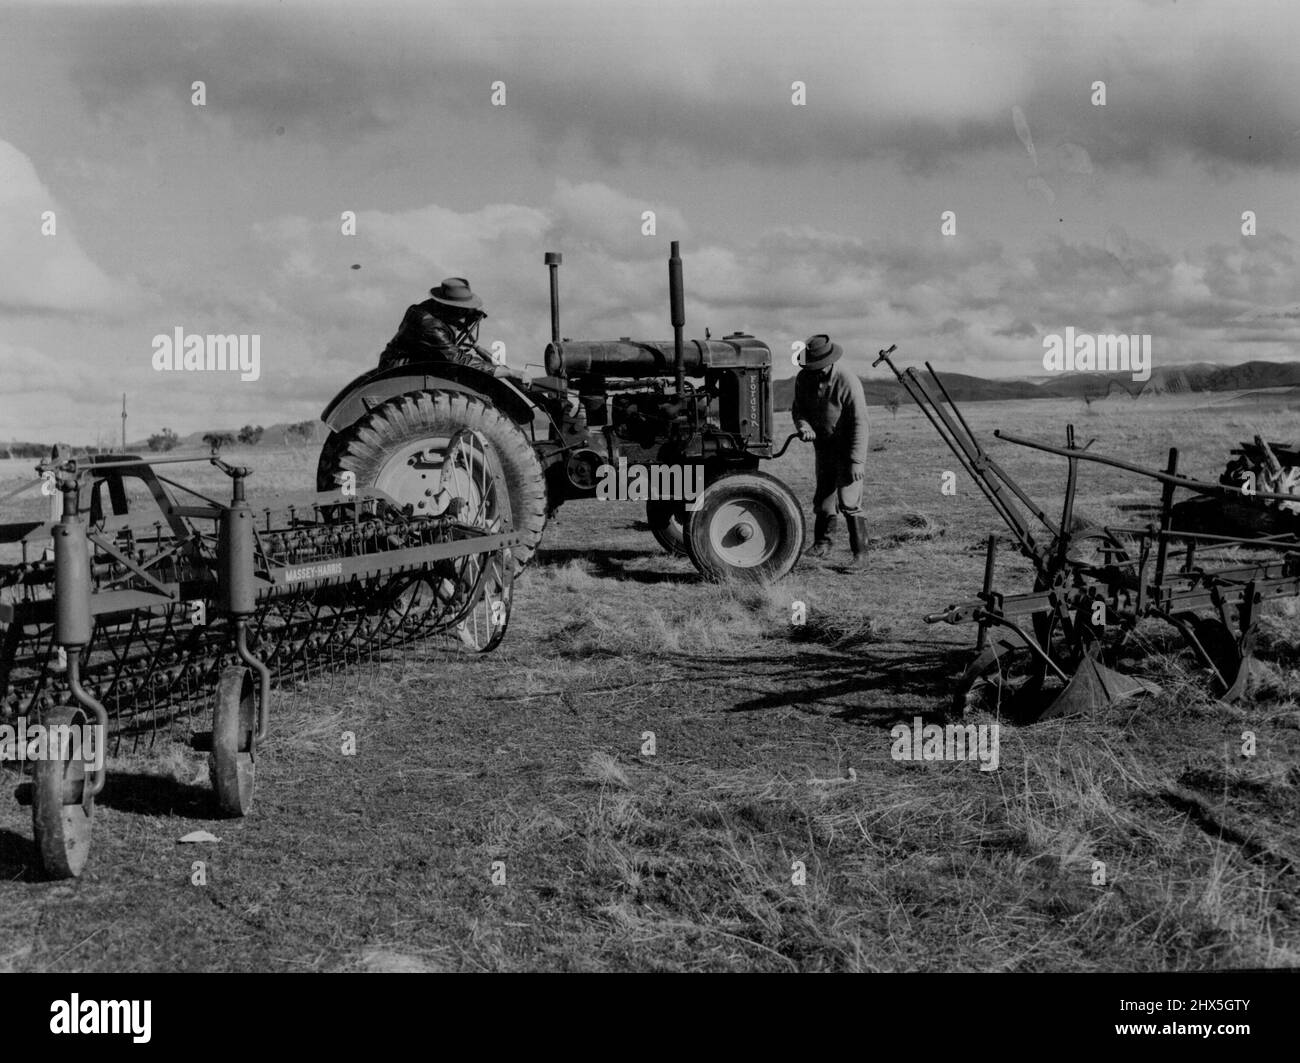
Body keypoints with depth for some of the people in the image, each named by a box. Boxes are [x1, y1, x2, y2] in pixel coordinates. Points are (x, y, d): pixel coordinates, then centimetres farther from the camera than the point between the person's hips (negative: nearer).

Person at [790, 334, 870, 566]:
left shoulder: (848, 383, -24)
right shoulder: (804, 379, -6)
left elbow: (859, 423, -22)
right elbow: (799, 408, 7)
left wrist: (857, 461, -24)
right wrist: (803, 426, -17)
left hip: (848, 447, -6)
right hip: (824, 446, 6)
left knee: (848, 501, -12)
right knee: (823, 497, 14)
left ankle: (860, 553, -5)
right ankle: (821, 543, 33)